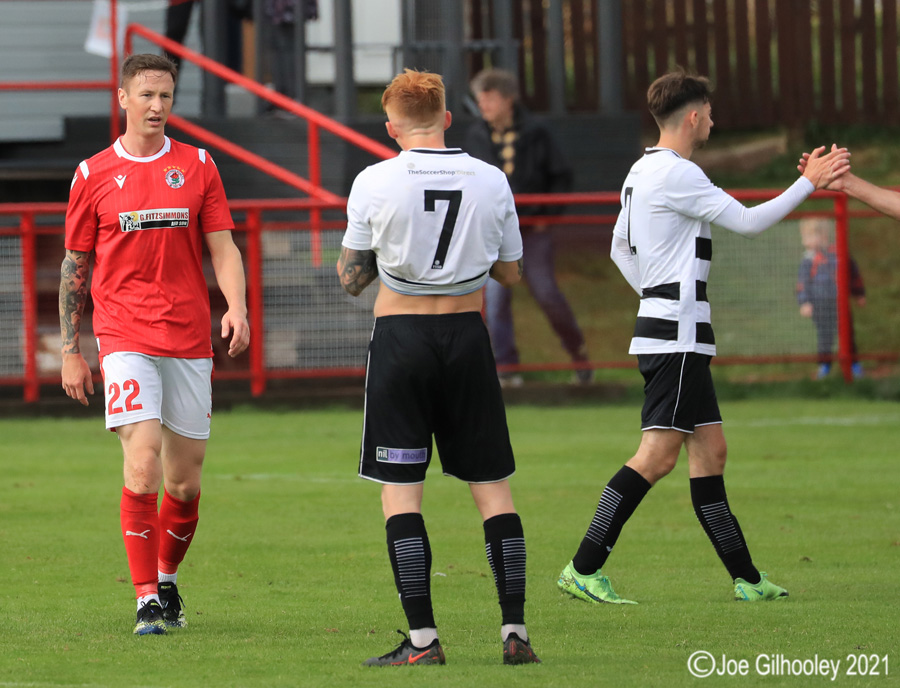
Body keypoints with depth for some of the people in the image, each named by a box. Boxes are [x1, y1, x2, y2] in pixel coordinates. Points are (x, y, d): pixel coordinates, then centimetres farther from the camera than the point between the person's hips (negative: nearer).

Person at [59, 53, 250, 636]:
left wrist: (237, 307, -13)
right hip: (124, 337, -2)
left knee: (185, 478, 6)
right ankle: (147, 600, -12)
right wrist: (70, 352, 8)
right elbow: (75, 266, 10)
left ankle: (167, 579, 30)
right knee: (143, 464, -17)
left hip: (189, 338, 2)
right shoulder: (93, 175, 5)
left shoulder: (197, 166, 8)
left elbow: (222, 247, 6)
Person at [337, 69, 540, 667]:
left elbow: (351, 279, 0)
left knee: (401, 491, 0)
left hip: (401, 337, -2)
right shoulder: (491, 181, 0)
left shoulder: (375, 182, -7)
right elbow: (511, 274, 9)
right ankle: (515, 632, 5)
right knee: (493, 487, 8)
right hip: (468, 335, 2)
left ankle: (423, 639, -6)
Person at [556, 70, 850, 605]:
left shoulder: (644, 171, 17)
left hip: (674, 336, 11)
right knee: (658, 455, -12)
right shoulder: (676, 173, -14)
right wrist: (809, 184, -6)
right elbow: (748, 221, -14)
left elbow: (620, 247, 26)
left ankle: (746, 579, 10)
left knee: (710, 450, 9)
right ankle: (583, 569, -13)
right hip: (677, 335, -11)